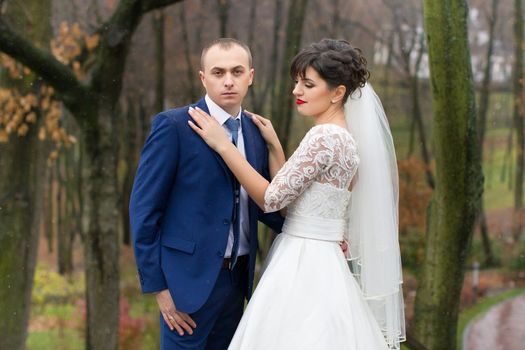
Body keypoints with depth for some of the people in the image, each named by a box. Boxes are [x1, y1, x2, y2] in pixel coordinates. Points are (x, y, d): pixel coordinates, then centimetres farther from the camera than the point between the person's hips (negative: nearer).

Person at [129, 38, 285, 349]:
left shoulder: (256, 133, 9)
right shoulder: (174, 125, -9)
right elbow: (144, 209, -9)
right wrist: (156, 285, -12)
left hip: (239, 277, 6)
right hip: (191, 278, -6)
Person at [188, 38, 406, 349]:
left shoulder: (325, 137, -17)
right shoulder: (341, 136, 13)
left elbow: (272, 199, -16)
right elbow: (289, 196, 14)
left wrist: (223, 144, -12)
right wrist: (274, 145, 15)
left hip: (304, 269, -10)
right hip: (319, 265, 10)